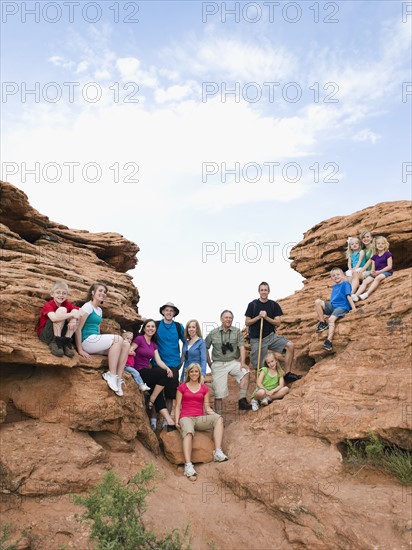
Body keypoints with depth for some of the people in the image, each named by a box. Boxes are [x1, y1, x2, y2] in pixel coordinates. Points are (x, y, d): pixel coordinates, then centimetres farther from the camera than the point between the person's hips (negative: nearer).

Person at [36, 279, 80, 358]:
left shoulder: (67, 304, 2)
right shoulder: (48, 305, -16)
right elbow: (54, 318, -37)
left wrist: (73, 320, -26)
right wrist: (72, 315, -31)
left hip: (61, 335, 6)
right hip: (45, 334, -5)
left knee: (75, 310, -11)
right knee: (62, 310, -26)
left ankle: (66, 342, -13)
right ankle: (55, 343, -21)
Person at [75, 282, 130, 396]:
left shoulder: (100, 310, 20)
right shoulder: (88, 306, -7)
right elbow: (78, 328, -13)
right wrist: (80, 350, -17)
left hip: (95, 340, 8)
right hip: (87, 340, -8)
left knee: (126, 344, -9)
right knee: (118, 339, -25)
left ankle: (118, 378, -12)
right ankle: (111, 376, -23)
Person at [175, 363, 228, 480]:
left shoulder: (204, 389, 17)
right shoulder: (182, 387, 12)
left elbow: (207, 407, 13)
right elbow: (178, 406, 8)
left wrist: (215, 416, -6)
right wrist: (177, 421, -7)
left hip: (200, 418, 3)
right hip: (186, 417, -2)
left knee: (219, 418, -26)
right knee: (188, 432, -37)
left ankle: (218, 452, -34)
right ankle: (188, 465, -47)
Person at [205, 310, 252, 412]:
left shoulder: (237, 331, 2)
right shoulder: (213, 333, 2)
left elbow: (241, 347, -5)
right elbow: (205, 348, 10)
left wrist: (242, 363, -16)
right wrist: (209, 363, 7)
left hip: (233, 362, 0)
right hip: (218, 364, 0)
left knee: (245, 372, -28)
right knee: (218, 392, -1)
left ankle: (242, 401, -19)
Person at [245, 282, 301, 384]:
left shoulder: (274, 305, 5)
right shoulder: (252, 305, 0)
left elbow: (278, 323, -1)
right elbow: (247, 323, -1)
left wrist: (266, 317, -17)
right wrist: (258, 317, -16)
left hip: (271, 336, 2)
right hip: (256, 340, -2)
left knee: (290, 345, -18)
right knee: (259, 367, -4)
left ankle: (287, 374, -13)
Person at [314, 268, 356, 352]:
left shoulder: (345, 284, 5)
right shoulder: (334, 287, 24)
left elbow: (348, 296, -5)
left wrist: (353, 308, -13)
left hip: (342, 307, -7)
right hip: (332, 306, 7)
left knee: (331, 319, -33)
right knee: (317, 301, -17)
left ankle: (329, 341, -42)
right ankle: (323, 323, -13)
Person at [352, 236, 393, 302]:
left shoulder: (388, 254, 2)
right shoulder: (374, 256, 16)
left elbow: (389, 266, -8)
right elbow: (373, 268, 12)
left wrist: (379, 272, -16)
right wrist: (372, 272, -13)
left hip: (386, 272, -5)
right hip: (376, 273, 5)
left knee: (378, 278, -38)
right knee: (365, 281, -20)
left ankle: (367, 294, -49)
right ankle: (356, 295, -38)